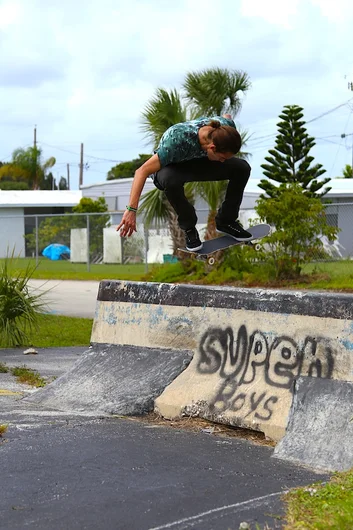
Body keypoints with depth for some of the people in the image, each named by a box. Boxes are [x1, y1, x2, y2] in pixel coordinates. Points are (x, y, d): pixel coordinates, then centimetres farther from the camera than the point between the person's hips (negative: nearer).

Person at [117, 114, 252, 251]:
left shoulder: (224, 128, -27)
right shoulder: (178, 140, -42)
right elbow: (142, 171, -42)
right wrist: (131, 210, -47)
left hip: (197, 162, 5)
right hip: (169, 167, -5)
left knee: (242, 168, -18)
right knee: (171, 180, -42)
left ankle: (225, 220, 2)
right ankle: (189, 227, -15)